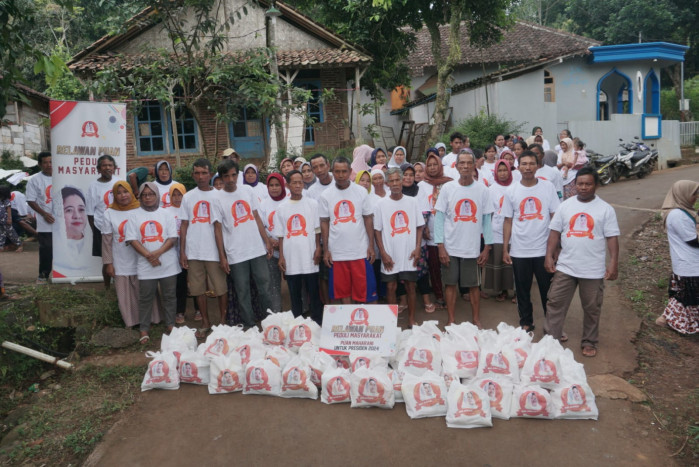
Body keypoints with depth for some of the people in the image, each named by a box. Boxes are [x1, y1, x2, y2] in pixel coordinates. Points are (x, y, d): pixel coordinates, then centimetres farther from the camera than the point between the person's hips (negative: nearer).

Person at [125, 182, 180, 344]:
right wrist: (148, 255, -13)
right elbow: (132, 240, -2)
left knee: (169, 296, 8)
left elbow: (173, 238, -1)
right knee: (145, 297, 4)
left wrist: (158, 252, -15)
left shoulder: (166, 214, 6)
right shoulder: (135, 215, 4)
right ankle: (144, 329, 14)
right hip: (145, 265, 0)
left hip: (168, 263, 1)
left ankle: (170, 324, 21)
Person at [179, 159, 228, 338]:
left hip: (214, 251, -2)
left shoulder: (217, 196, 2)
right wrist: (182, 252, 2)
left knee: (221, 288, 2)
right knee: (199, 289, 9)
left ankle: (223, 321, 17)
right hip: (193, 252, 2)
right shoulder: (188, 197, 8)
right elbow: (184, 225, 8)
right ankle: (205, 323, 22)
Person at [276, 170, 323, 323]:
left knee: (314, 294, 3)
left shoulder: (312, 204, 3)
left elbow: (317, 229, 3)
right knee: (294, 295, 11)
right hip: (291, 260, 2)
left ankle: (318, 324, 14)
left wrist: (318, 248, -6)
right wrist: (281, 257, 2)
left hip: (309, 258, -2)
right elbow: (280, 235, 7)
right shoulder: (281, 208, 7)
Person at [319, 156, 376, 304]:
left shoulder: (361, 192, -1)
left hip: (360, 251, -1)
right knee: (343, 290, 10)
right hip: (337, 252, 1)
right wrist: (326, 250, 1)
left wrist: (371, 245, -2)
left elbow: (368, 219, 3)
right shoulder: (326, 195, 1)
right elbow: (324, 223, 4)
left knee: (363, 289, 4)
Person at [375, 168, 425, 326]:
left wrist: (417, 248, -4)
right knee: (391, 287, 6)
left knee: (410, 286, 7)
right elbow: (377, 230, 0)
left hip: (409, 254, 1)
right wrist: (383, 253, -6)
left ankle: (412, 319, 21)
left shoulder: (412, 201, 2)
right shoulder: (381, 204, -2)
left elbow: (419, 227, 5)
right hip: (390, 255, -1)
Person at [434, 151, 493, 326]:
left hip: (473, 248, 0)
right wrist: (441, 247, -8)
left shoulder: (482, 190, 1)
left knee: (474, 285, 9)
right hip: (450, 247, 0)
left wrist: (487, 248, 1)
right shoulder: (448, 188, -1)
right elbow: (439, 217, -2)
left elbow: (486, 219, 4)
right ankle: (451, 321, 20)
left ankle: (477, 320, 24)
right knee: (450, 284, 7)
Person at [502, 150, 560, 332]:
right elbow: (508, 222, 5)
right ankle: (526, 323, 27)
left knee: (548, 290, 8)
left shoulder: (548, 187, -1)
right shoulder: (511, 191, 1)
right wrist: (505, 249, 1)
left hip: (544, 249, -1)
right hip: (519, 251, 1)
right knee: (522, 290, 12)